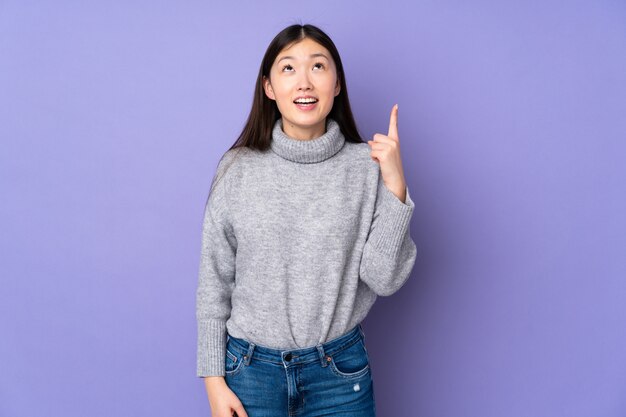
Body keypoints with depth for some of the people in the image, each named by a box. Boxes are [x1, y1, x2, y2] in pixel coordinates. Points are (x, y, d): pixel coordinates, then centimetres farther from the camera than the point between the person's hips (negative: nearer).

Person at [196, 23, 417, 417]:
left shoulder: (366, 165, -7)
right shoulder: (238, 168, -6)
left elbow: (385, 279, -10)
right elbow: (214, 282, -1)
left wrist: (395, 187, -18)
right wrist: (214, 378, -1)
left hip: (340, 370, 0)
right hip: (251, 369, 0)